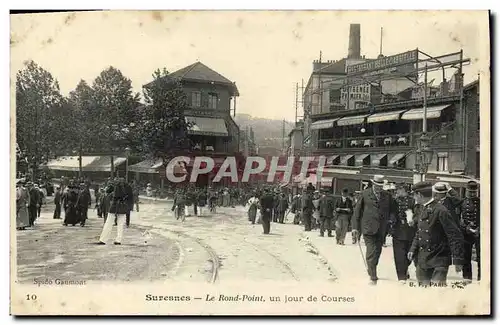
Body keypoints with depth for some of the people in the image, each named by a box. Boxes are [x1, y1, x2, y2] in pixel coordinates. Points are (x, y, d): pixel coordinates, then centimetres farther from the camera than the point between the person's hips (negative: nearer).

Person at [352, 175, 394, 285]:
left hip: (381, 229, 3)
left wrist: (389, 228, 8)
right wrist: (355, 227, -2)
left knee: (377, 251, 11)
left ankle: (371, 271, 31)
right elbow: (357, 211, 3)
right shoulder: (365, 194, 0)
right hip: (368, 228, -3)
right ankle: (373, 277, -5)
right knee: (372, 252, -9)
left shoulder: (387, 196, 7)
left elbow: (390, 212, 13)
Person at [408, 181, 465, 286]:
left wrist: (458, 260, -18)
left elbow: (455, 235, -17)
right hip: (422, 260, 8)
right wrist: (413, 249, 6)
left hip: (439, 262, -8)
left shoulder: (440, 210, -17)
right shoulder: (423, 210, 8)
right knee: (423, 285, 14)